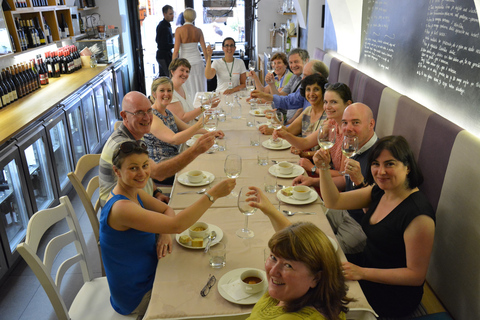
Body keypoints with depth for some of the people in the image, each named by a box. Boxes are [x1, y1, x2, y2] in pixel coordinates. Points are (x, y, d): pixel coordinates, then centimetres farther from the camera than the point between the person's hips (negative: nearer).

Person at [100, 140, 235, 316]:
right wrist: (213, 193, -38)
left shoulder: (133, 192, -2)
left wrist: (165, 234, -15)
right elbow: (176, 225, -38)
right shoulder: (121, 207, -32)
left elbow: (167, 210, 7)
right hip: (136, 297, -8)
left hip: (146, 277, 8)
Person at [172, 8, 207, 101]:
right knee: (199, 90, 9)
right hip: (198, 62, 3)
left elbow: (176, 50, -11)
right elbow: (204, 49, 1)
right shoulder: (198, 30, 1)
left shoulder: (179, 30, -9)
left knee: (188, 91, 3)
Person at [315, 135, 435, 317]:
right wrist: (323, 168, -12)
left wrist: (362, 273, -26)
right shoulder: (379, 191, -3)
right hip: (367, 263, 8)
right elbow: (334, 202, 2)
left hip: (393, 295, -7)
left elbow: (416, 275, -22)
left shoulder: (418, 215, -27)